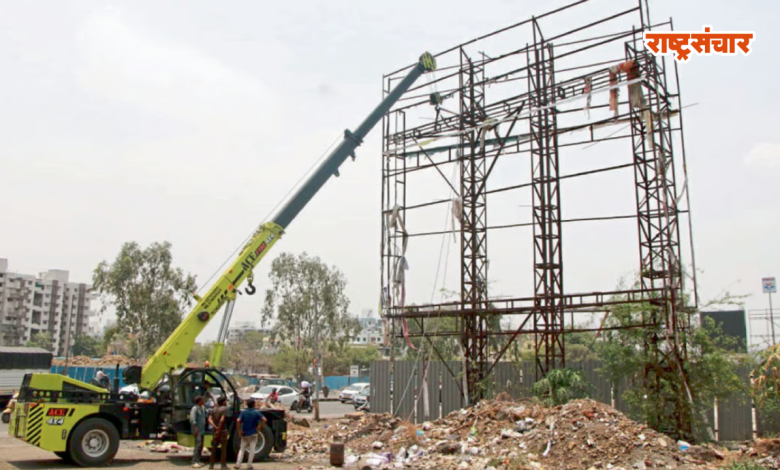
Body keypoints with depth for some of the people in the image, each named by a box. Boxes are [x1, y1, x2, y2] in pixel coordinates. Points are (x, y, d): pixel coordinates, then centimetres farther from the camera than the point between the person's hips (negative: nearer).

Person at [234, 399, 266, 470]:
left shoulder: (243, 412, -3)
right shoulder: (256, 412, -5)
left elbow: (238, 421, -16)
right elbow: (264, 419, -17)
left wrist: (239, 431, -8)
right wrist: (259, 427, -5)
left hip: (245, 434, 1)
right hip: (253, 433, -1)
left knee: (242, 449, 12)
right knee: (252, 449, 5)